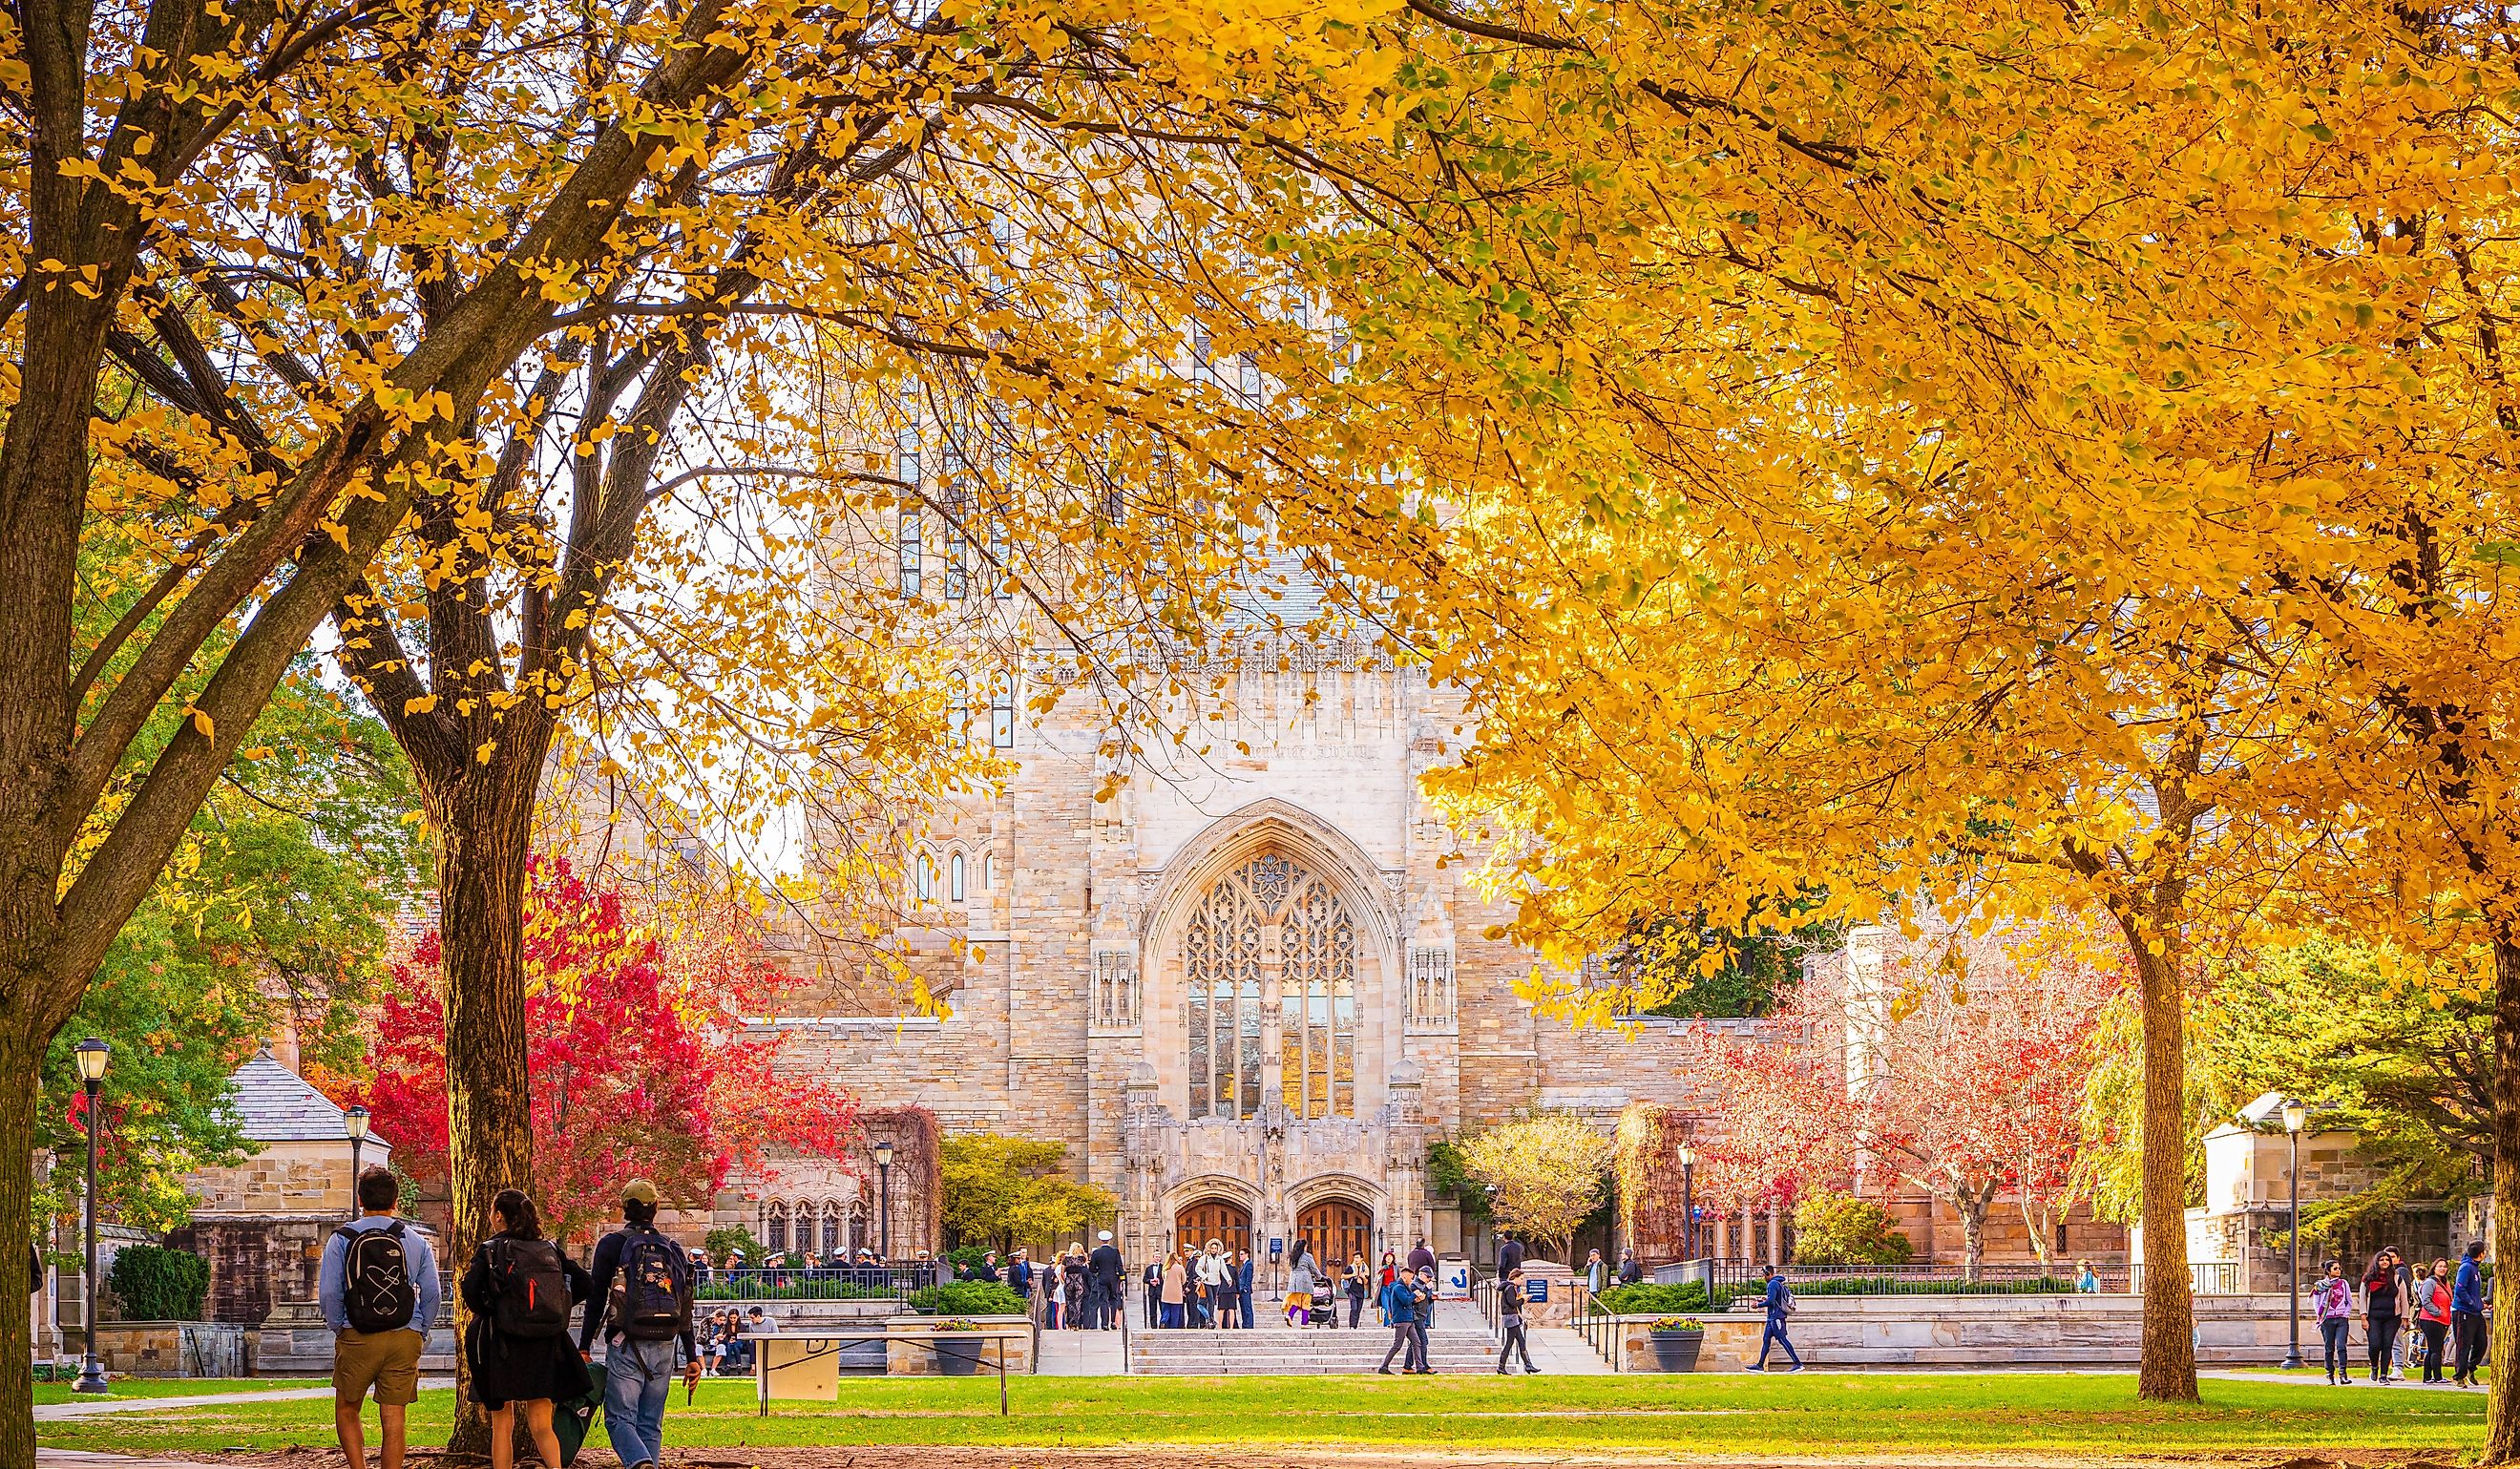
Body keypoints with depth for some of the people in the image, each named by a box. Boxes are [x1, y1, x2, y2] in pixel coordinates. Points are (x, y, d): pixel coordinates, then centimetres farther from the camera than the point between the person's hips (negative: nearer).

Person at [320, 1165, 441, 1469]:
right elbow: (432, 1295, 3)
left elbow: (328, 1294, -6)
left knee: (347, 1411, 15)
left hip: (357, 1340, -1)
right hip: (405, 1338, 1)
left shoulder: (341, 1240, -1)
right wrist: (421, 1334, 13)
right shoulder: (416, 1241, 4)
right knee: (394, 1420, 4)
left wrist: (339, 1330, 8)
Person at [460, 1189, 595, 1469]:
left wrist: (485, 1313, 1)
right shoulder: (550, 1249, 7)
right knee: (540, 1426, 4)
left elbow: (470, 1290, -18)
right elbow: (585, 1286, 2)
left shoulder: (490, 1249, -4)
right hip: (545, 1348, 3)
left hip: (503, 1345, -3)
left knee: (502, 1426, 9)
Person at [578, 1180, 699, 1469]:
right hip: (664, 1347, 4)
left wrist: (584, 1348, 3)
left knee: (620, 1418, -5)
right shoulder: (672, 1249, 13)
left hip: (627, 1346, -4)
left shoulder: (612, 1243, 0)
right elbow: (685, 1309, 12)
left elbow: (597, 1300, -2)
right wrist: (692, 1358, 15)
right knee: (651, 1424, 10)